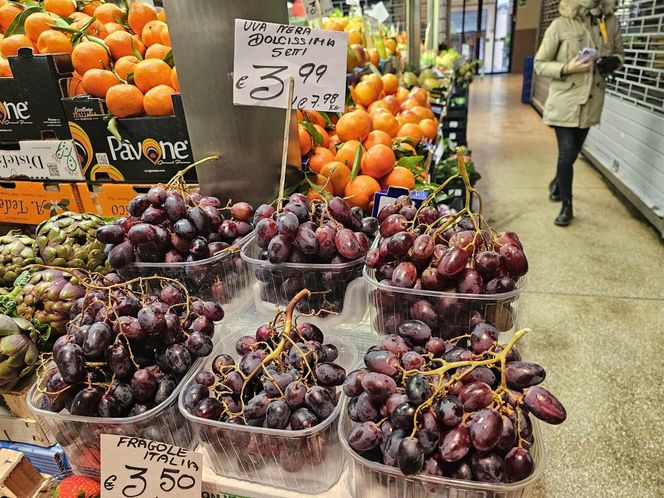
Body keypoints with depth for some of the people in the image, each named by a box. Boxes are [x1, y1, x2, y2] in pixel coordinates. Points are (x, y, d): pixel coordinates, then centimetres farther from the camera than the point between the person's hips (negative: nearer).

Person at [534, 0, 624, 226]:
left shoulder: (612, 23, 1)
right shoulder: (561, 25, -11)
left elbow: (619, 54, 15)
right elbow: (540, 64, -6)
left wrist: (613, 62, -9)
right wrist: (567, 68, -22)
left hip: (592, 101, 4)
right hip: (564, 102, -4)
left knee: (573, 152, 17)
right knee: (567, 153, -4)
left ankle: (556, 183, 45)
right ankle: (567, 206, 11)